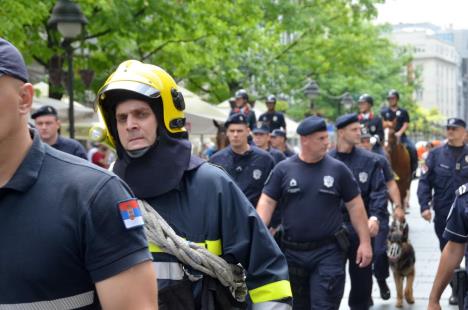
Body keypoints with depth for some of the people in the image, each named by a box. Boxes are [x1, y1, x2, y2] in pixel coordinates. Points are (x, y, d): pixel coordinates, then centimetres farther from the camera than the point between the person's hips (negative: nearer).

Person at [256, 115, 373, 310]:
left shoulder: (338, 169, 0)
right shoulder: (283, 169, 0)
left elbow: (355, 206, 4)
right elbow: (266, 203, -2)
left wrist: (365, 242, 0)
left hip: (328, 252, -1)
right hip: (292, 252, 2)